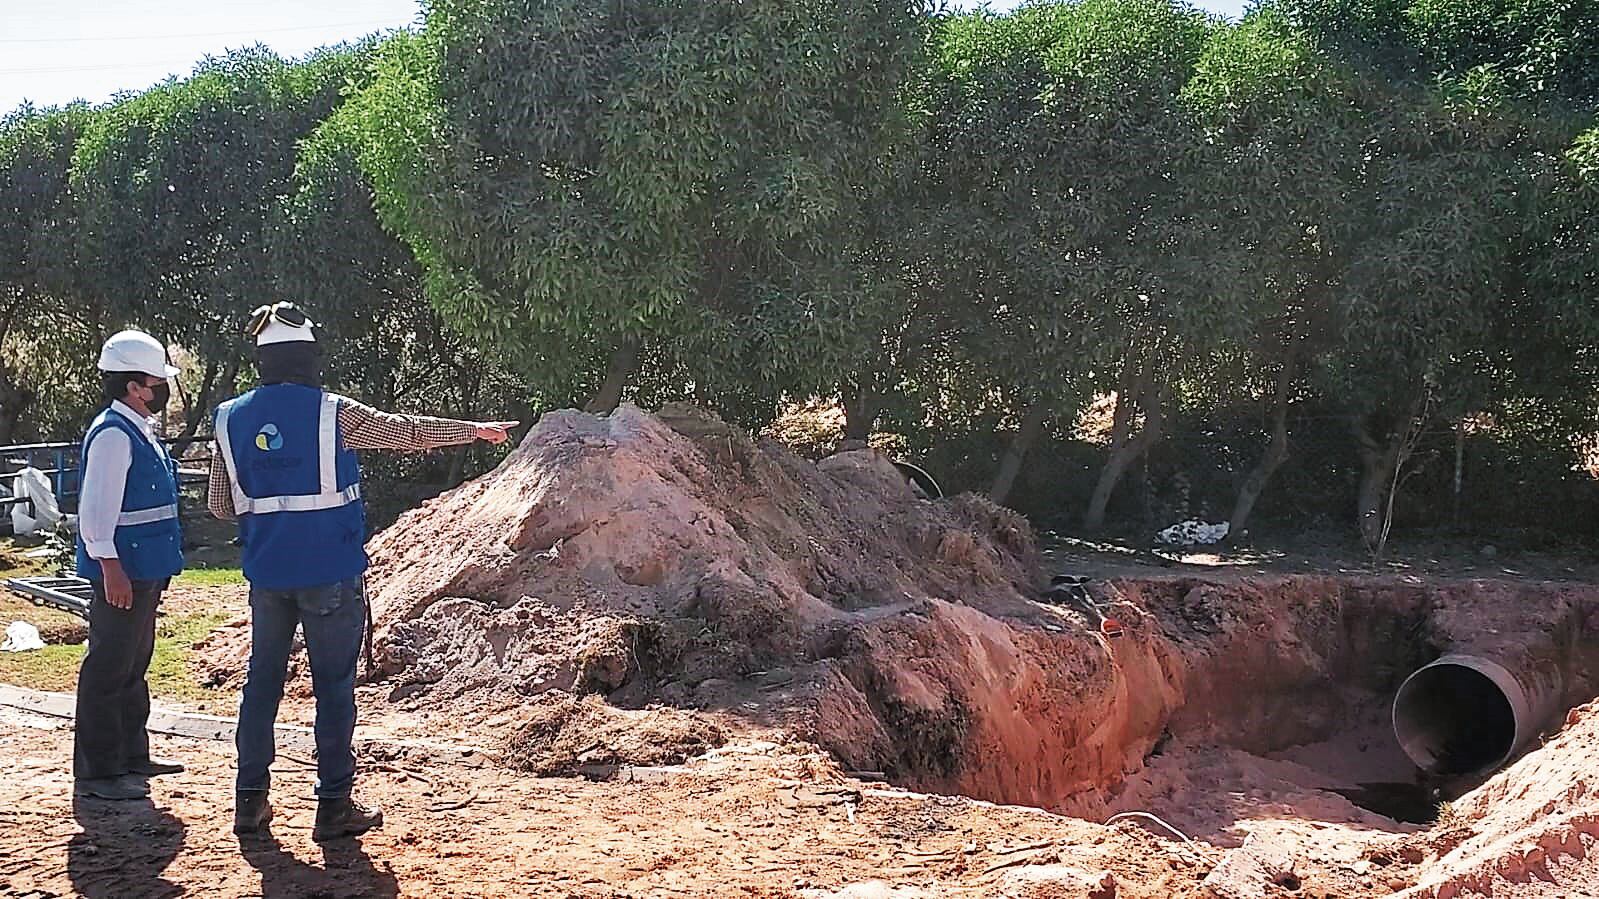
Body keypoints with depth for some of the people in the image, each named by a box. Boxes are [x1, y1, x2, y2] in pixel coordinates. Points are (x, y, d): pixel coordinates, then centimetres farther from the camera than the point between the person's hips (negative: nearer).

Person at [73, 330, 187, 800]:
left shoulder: (139, 431, 14)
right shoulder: (113, 435, -17)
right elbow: (96, 509, -22)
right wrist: (110, 568, -25)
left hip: (145, 571, 11)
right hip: (123, 572, -11)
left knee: (133, 664, 19)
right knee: (107, 669, -4)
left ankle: (132, 755, 31)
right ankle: (97, 773, 2)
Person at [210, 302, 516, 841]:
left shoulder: (232, 419, 2)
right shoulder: (333, 413, -11)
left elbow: (221, 505, 7)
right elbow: (409, 432, -1)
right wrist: (476, 430, 11)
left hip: (267, 574, 4)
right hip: (330, 573, -4)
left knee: (262, 679, 15)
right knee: (333, 686, 4)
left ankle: (250, 800, 19)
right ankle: (334, 807, 8)